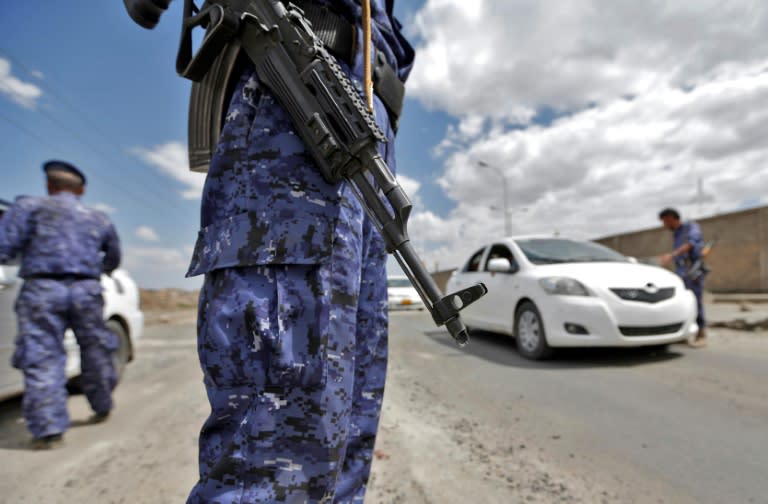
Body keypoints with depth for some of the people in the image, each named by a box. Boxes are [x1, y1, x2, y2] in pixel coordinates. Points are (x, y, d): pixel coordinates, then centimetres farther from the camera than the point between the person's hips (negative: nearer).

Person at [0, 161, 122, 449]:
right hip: (86, 290, 3)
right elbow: (114, 258, 27)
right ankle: (102, 408, 30)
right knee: (95, 352, 15)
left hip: (42, 290, -3)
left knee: (42, 360, 0)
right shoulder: (99, 219, 17)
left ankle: (48, 429, -2)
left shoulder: (30, 206, 5)